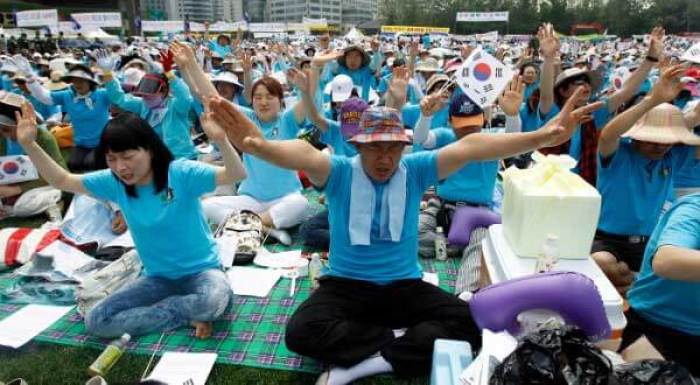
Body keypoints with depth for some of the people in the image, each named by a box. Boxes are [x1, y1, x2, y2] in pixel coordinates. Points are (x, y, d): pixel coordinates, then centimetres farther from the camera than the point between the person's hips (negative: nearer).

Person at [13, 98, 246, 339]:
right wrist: (28, 144, -5)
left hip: (200, 269, -5)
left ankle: (156, 310, -8)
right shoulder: (114, 183, -3)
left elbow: (236, 175, -32)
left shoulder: (180, 173, -19)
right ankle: (188, 314, -7)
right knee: (95, 321, -11)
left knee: (212, 301, -39)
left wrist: (220, 140, -51)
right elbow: (62, 181, 8)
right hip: (158, 276, 6)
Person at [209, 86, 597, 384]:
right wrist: (261, 146, -54)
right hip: (345, 285, -1)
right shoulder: (339, 172, -10)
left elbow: (469, 147, -14)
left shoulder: (416, 170, -3)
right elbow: (303, 153, -31)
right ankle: (400, 341, -15)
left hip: (404, 286, 2)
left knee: (470, 323, -19)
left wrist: (539, 138, -25)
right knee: (301, 331, -28)